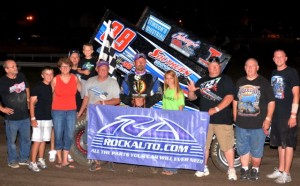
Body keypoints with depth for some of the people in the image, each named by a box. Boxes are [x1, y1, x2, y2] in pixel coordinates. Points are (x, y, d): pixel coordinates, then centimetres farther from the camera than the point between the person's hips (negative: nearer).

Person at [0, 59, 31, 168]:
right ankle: (12, 160, 25)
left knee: (26, 139, 15)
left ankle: (23, 159, 31)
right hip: (11, 117, -5)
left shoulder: (21, 76, 1)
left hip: (25, 116, 5)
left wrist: (28, 101, 14)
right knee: (12, 141, 8)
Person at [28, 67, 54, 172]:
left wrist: (54, 116, 12)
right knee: (37, 141, -6)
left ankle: (40, 160, 23)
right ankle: (32, 163, -1)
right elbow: (32, 103, -7)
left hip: (49, 118, 5)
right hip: (38, 118, -5)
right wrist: (33, 118, -13)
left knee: (44, 140, 12)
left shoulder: (52, 88, 9)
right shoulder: (37, 87, -6)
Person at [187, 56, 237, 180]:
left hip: (222, 119, -4)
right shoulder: (202, 81, 15)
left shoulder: (226, 80, 1)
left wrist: (216, 109, -21)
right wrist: (191, 91, -7)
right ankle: (204, 168, 22)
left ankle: (231, 170, 8)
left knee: (227, 145, -3)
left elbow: (229, 97, -11)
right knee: (203, 144, 9)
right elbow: (192, 98, 17)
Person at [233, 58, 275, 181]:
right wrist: (235, 117, 13)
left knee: (256, 150, 4)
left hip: (258, 124, -4)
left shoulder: (264, 82, -3)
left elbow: (271, 102, -4)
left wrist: (268, 119, -10)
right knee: (242, 148, 11)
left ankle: (255, 169, 23)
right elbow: (235, 100, 18)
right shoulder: (240, 82, 10)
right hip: (241, 123, 4)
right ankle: (244, 169, 26)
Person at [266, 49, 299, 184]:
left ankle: (286, 174, 1)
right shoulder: (273, 73, 14)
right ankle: (280, 170, 22)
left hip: (288, 114, -7)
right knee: (280, 143, 13)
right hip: (276, 114, 7)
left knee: (288, 144, -3)